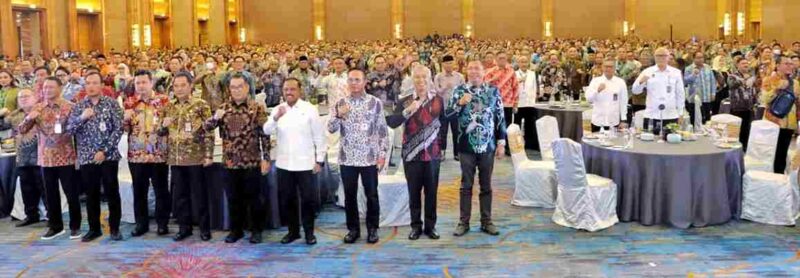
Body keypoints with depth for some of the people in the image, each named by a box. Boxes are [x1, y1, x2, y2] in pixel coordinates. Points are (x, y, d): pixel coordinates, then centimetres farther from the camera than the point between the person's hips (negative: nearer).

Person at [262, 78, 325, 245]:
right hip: (284, 163, 4)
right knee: (287, 199, 10)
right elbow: (267, 131, -3)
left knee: (307, 199, 1)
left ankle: (309, 232, 14)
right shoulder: (278, 109, 6)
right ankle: (293, 231, 24)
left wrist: (319, 160, -5)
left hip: (305, 163, -3)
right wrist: (276, 118, -21)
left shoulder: (309, 109, -4)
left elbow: (319, 137, -2)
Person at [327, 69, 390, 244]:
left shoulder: (375, 103, -1)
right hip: (347, 158, 2)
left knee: (371, 195, 5)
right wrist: (338, 116, -19)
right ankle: (353, 228, 21)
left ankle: (372, 228, 19)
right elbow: (331, 129, -1)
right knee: (350, 195, 9)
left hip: (369, 158, -2)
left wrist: (382, 154, -5)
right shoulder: (340, 103, 5)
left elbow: (383, 130, 0)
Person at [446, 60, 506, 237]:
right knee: (466, 185, 6)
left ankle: (486, 222, 18)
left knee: (486, 185, 9)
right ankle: (464, 222, 14)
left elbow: (500, 118, 3)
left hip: (488, 146, 1)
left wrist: (501, 143, -1)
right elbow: (448, 114, -2)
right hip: (466, 146, 0)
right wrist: (460, 103, -20)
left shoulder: (493, 91, 2)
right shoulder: (460, 91, 1)